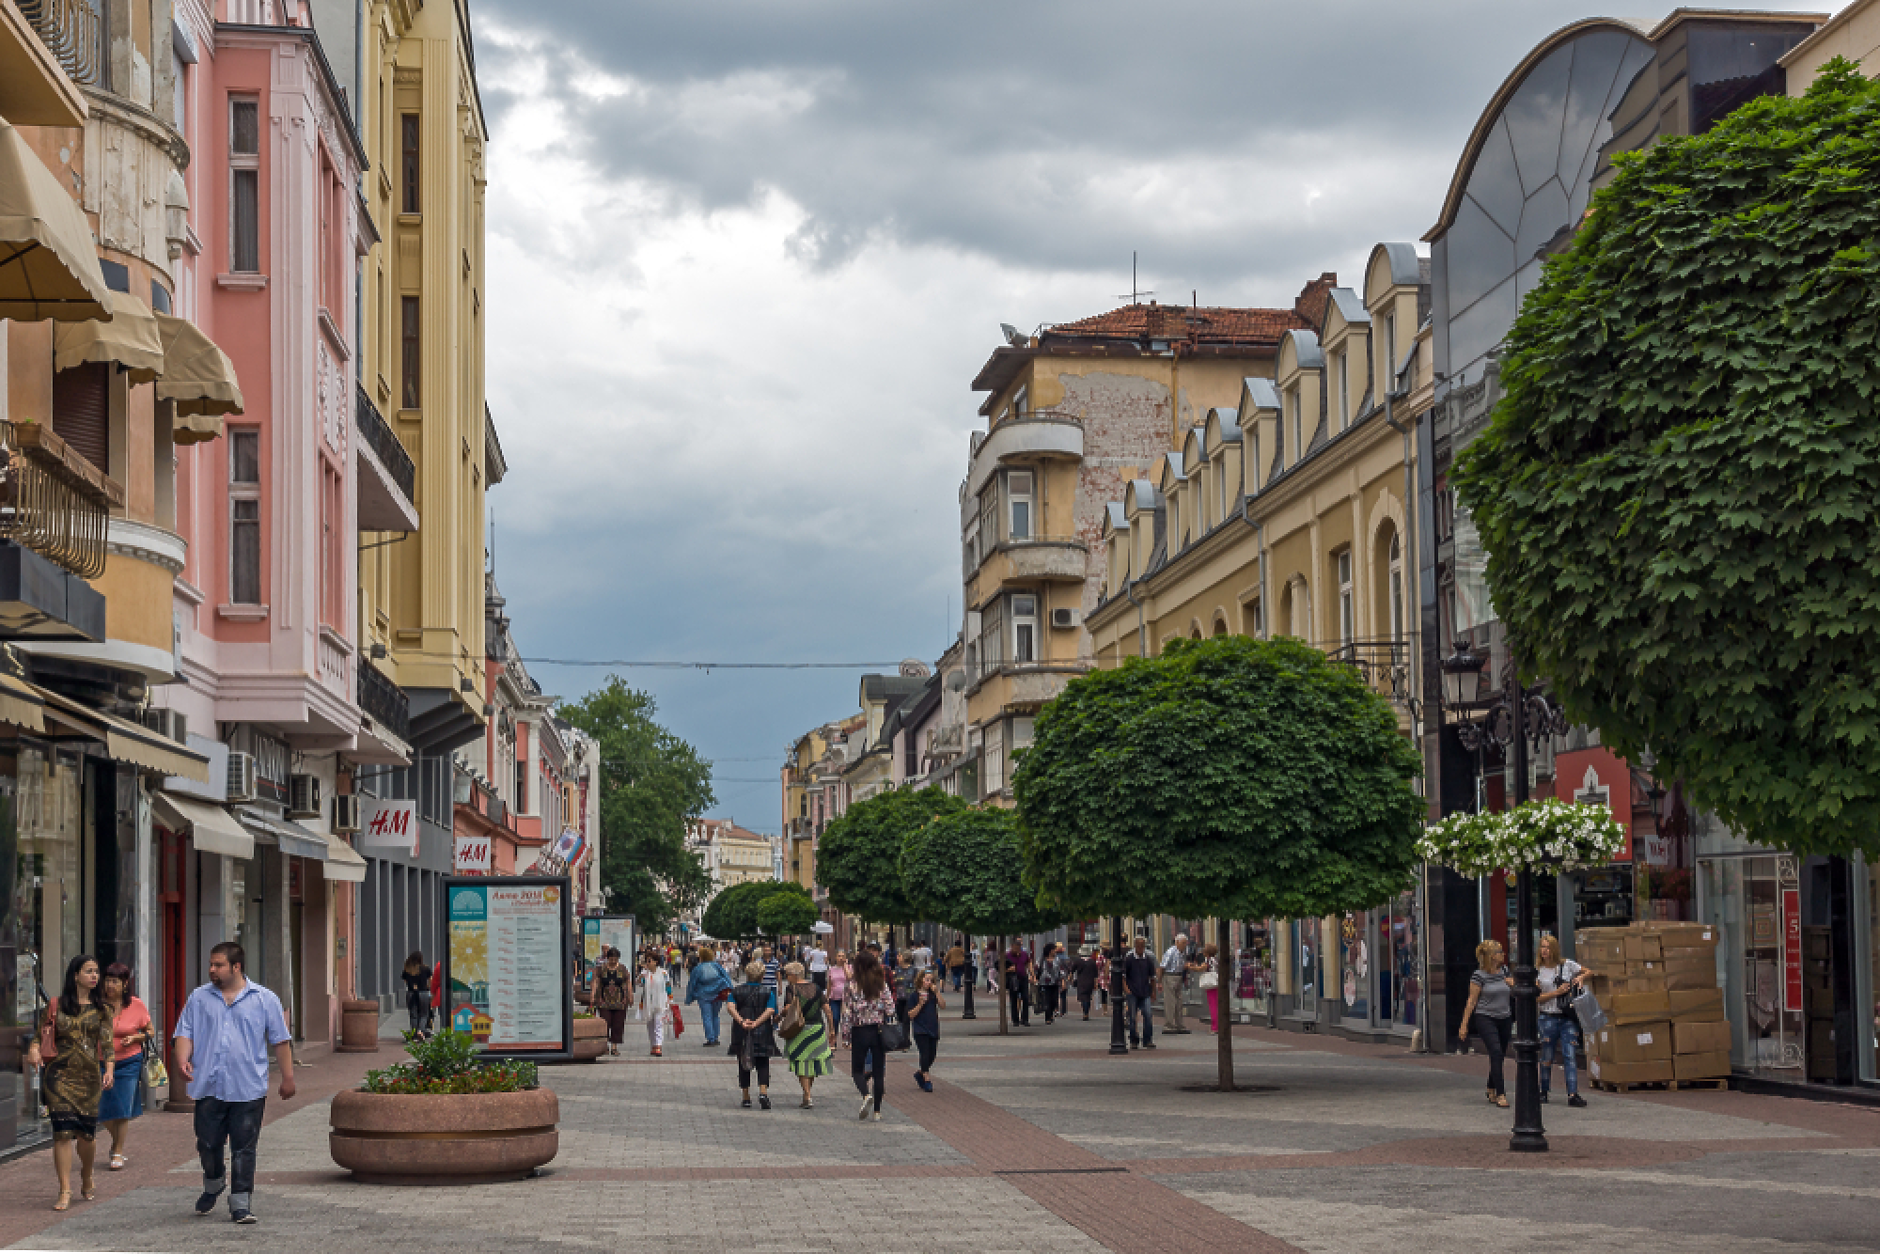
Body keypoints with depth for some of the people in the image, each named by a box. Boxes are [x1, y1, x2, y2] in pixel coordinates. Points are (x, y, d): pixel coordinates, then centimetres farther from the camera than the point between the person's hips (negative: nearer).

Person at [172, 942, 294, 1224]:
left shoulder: (264, 1000, 4)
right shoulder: (199, 998, 10)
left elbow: (281, 1041, 7)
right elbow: (185, 1034, 8)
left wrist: (287, 1078, 5)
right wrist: (182, 1060, -12)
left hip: (248, 1090, -2)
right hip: (208, 1087, 2)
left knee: (244, 1149, -2)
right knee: (208, 1144, 8)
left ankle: (241, 1204, 3)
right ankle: (213, 1186, 35)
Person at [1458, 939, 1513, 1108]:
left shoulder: (1504, 971, 8)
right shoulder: (1479, 976, -8)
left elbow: (1513, 993, 23)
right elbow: (1472, 1001, -7)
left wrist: (1513, 985, -1)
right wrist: (1464, 1025, -8)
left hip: (1505, 1019, 6)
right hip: (1485, 1018, -6)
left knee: (1500, 1056, 11)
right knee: (1496, 1053, -17)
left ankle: (1491, 1090, 30)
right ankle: (1501, 1094, -19)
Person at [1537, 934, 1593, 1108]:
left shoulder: (1567, 965, 5)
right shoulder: (1538, 972, 5)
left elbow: (1589, 972, 18)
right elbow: (1537, 998, -1)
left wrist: (1580, 977, -4)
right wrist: (1557, 992, -13)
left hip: (1568, 1018, -1)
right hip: (1548, 1018, 1)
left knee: (1569, 1056, -9)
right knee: (1547, 1058, 6)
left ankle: (1573, 1094, -14)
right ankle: (1543, 1092, 21)